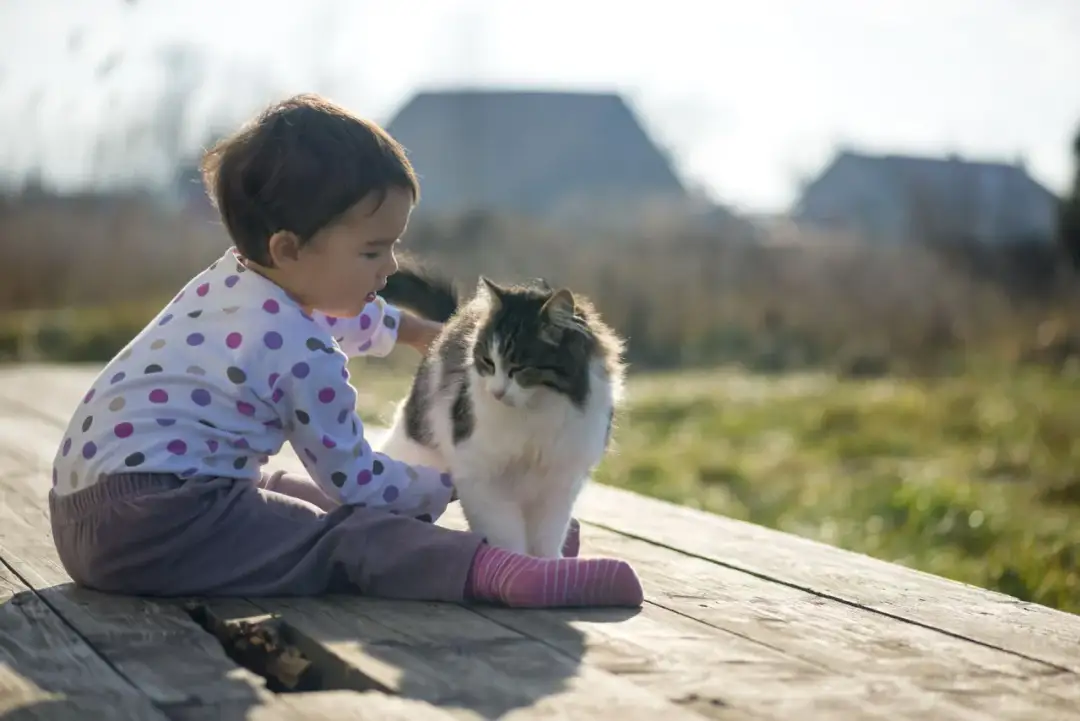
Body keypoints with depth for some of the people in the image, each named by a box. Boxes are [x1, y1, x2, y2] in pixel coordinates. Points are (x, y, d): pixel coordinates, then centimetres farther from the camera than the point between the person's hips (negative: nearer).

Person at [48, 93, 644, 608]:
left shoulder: (231, 276, 15)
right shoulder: (306, 357, -14)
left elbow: (337, 312, 38)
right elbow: (357, 483, -4)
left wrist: (422, 331, 48)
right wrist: (452, 482, 10)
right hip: (150, 522, -10)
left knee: (299, 496, 22)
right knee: (344, 535, -22)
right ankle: (496, 572, -40)